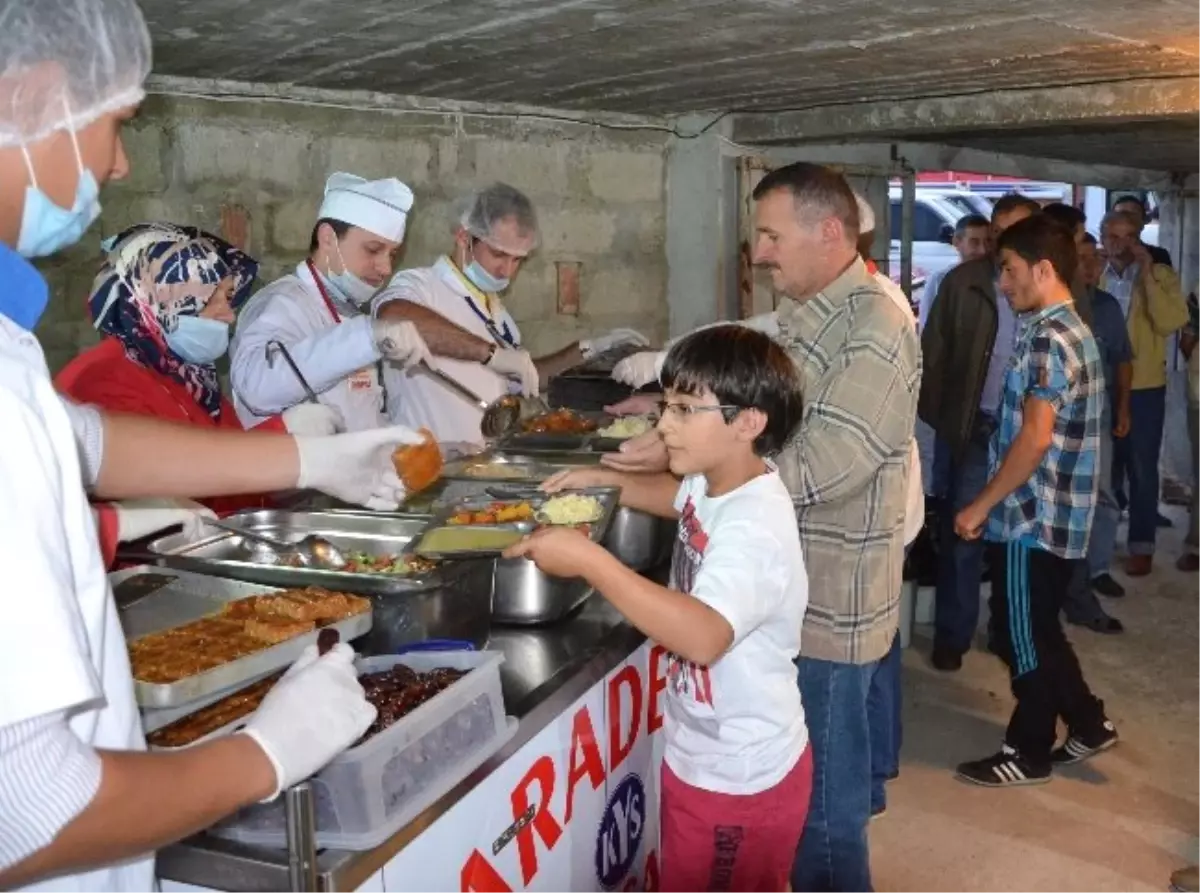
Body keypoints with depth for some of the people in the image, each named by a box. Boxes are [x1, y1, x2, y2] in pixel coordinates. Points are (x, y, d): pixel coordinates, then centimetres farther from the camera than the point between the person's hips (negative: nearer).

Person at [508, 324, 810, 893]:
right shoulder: (717, 483, -2)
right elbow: (679, 496, 23)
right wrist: (605, 481, 7)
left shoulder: (753, 529, -31)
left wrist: (589, 560, -45)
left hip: (738, 780, -9)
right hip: (704, 757, 9)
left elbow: (703, 636, -47)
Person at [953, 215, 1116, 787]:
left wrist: (981, 505, -17)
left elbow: (1035, 438, -25)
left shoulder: (1048, 340, -18)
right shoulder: (1073, 332, 13)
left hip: (1034, 517, -10)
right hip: (1053, 515, 10)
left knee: (1023, 637, 4)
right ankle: (1087, 724, 29)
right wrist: (994, 502, 20)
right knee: (1034, 631, 20)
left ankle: (1028, 752, 18)